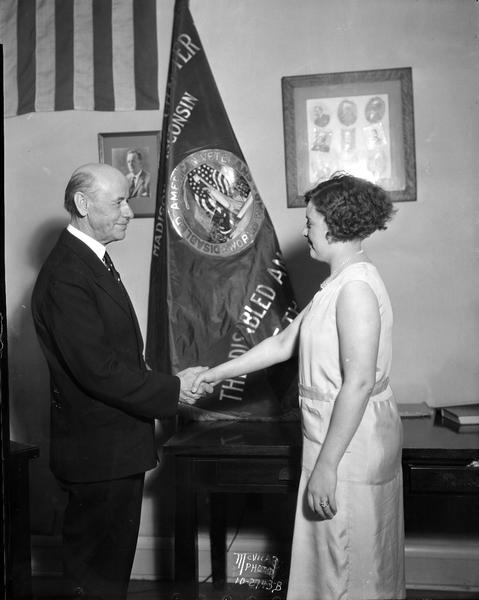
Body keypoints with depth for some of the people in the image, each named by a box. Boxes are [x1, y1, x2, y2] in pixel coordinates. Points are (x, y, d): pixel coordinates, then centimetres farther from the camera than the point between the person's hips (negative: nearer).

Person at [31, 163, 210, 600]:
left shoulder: (93, 263, 11)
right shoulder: (65, 277, -21)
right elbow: (97, 371, -25)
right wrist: (172, 390, -14)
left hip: (118, 451, 9)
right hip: (98, 455, -9)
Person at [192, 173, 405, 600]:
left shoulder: (356, 288, -20)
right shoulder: (340, 283, 12)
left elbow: (358, 383, -25)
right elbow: (283, 344, 15)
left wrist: (326, 465, -23)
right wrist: (218, 373, 15)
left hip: (349, 444, -9)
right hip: (341, 438, 9)